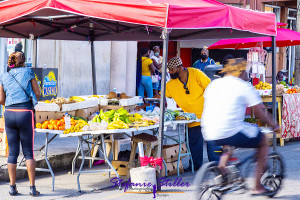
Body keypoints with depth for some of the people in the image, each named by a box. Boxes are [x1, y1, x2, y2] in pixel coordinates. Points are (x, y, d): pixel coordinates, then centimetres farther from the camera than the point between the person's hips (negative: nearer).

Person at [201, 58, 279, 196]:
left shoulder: (214, 84, 16)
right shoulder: (245, 86, 0)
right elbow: (259, 114, 3)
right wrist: (273, 125, 22)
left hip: (209, 136, 6)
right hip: (232, 133, -6)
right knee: (263, 141, 20)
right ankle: (257, 187, 19)